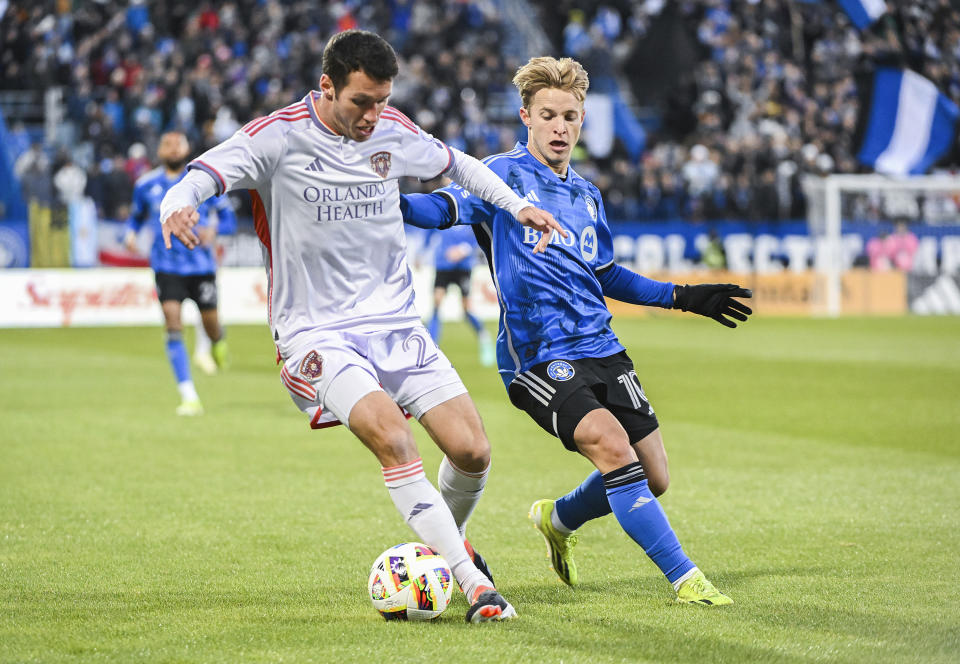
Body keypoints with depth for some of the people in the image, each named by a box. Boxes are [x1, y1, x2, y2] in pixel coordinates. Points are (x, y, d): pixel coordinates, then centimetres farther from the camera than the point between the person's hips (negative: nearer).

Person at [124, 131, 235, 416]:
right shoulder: (146, 184, 4)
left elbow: (228, 216, 3)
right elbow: (136, 216, 20)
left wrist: (213, 229, -18)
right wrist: (130, 234, -1)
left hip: (201, 265, 0)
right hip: (166, 266, 0)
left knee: (210, 324, 5)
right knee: (173, 325, -15)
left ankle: (219, 342, 48)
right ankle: (189, 397, -14)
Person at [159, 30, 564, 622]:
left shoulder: (393, 131, 4)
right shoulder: (281, 136, -11)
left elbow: (453, 163, 23)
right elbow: (207, 174, -21)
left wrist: (516, 204, 15)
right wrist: (179, 206, -43)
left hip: (396, 322, 5)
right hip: (317, 330, -5)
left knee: (472, 451, -5)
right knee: (392, 437, -27)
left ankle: (447, 539, 29)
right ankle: (476, 588, -23)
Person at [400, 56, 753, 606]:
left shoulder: (587, 195, 18)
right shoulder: (503, 174, -2)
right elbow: (445, 207, -18)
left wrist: (683, 297, 27)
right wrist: (392, 202, -38)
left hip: (601, 349, 7)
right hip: (538, 355, -7)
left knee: (653, 479, 4)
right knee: (610, 442, -27)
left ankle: (558, 519, 33)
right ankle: (684, 577, -19)